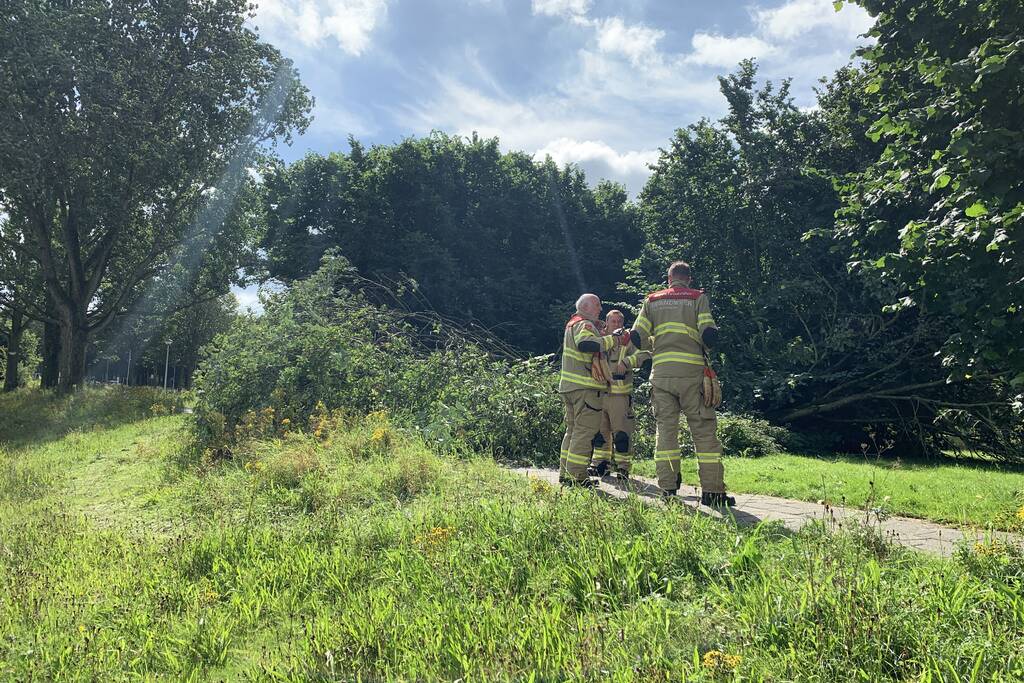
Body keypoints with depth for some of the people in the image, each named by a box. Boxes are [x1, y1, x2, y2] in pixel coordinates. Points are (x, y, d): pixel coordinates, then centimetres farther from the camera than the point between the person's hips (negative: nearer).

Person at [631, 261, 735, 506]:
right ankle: (712, 491, 0)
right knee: (704, 431, 2)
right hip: (692, 371, -2)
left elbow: (637, 337, 5)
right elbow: (710, 335, -7)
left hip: (661, 373, 3)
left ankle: (667, 488, 7)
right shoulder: (698, 298, 4)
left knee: (665, 428, 8)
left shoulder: (652, 300, 12)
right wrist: (706, 345, 15)